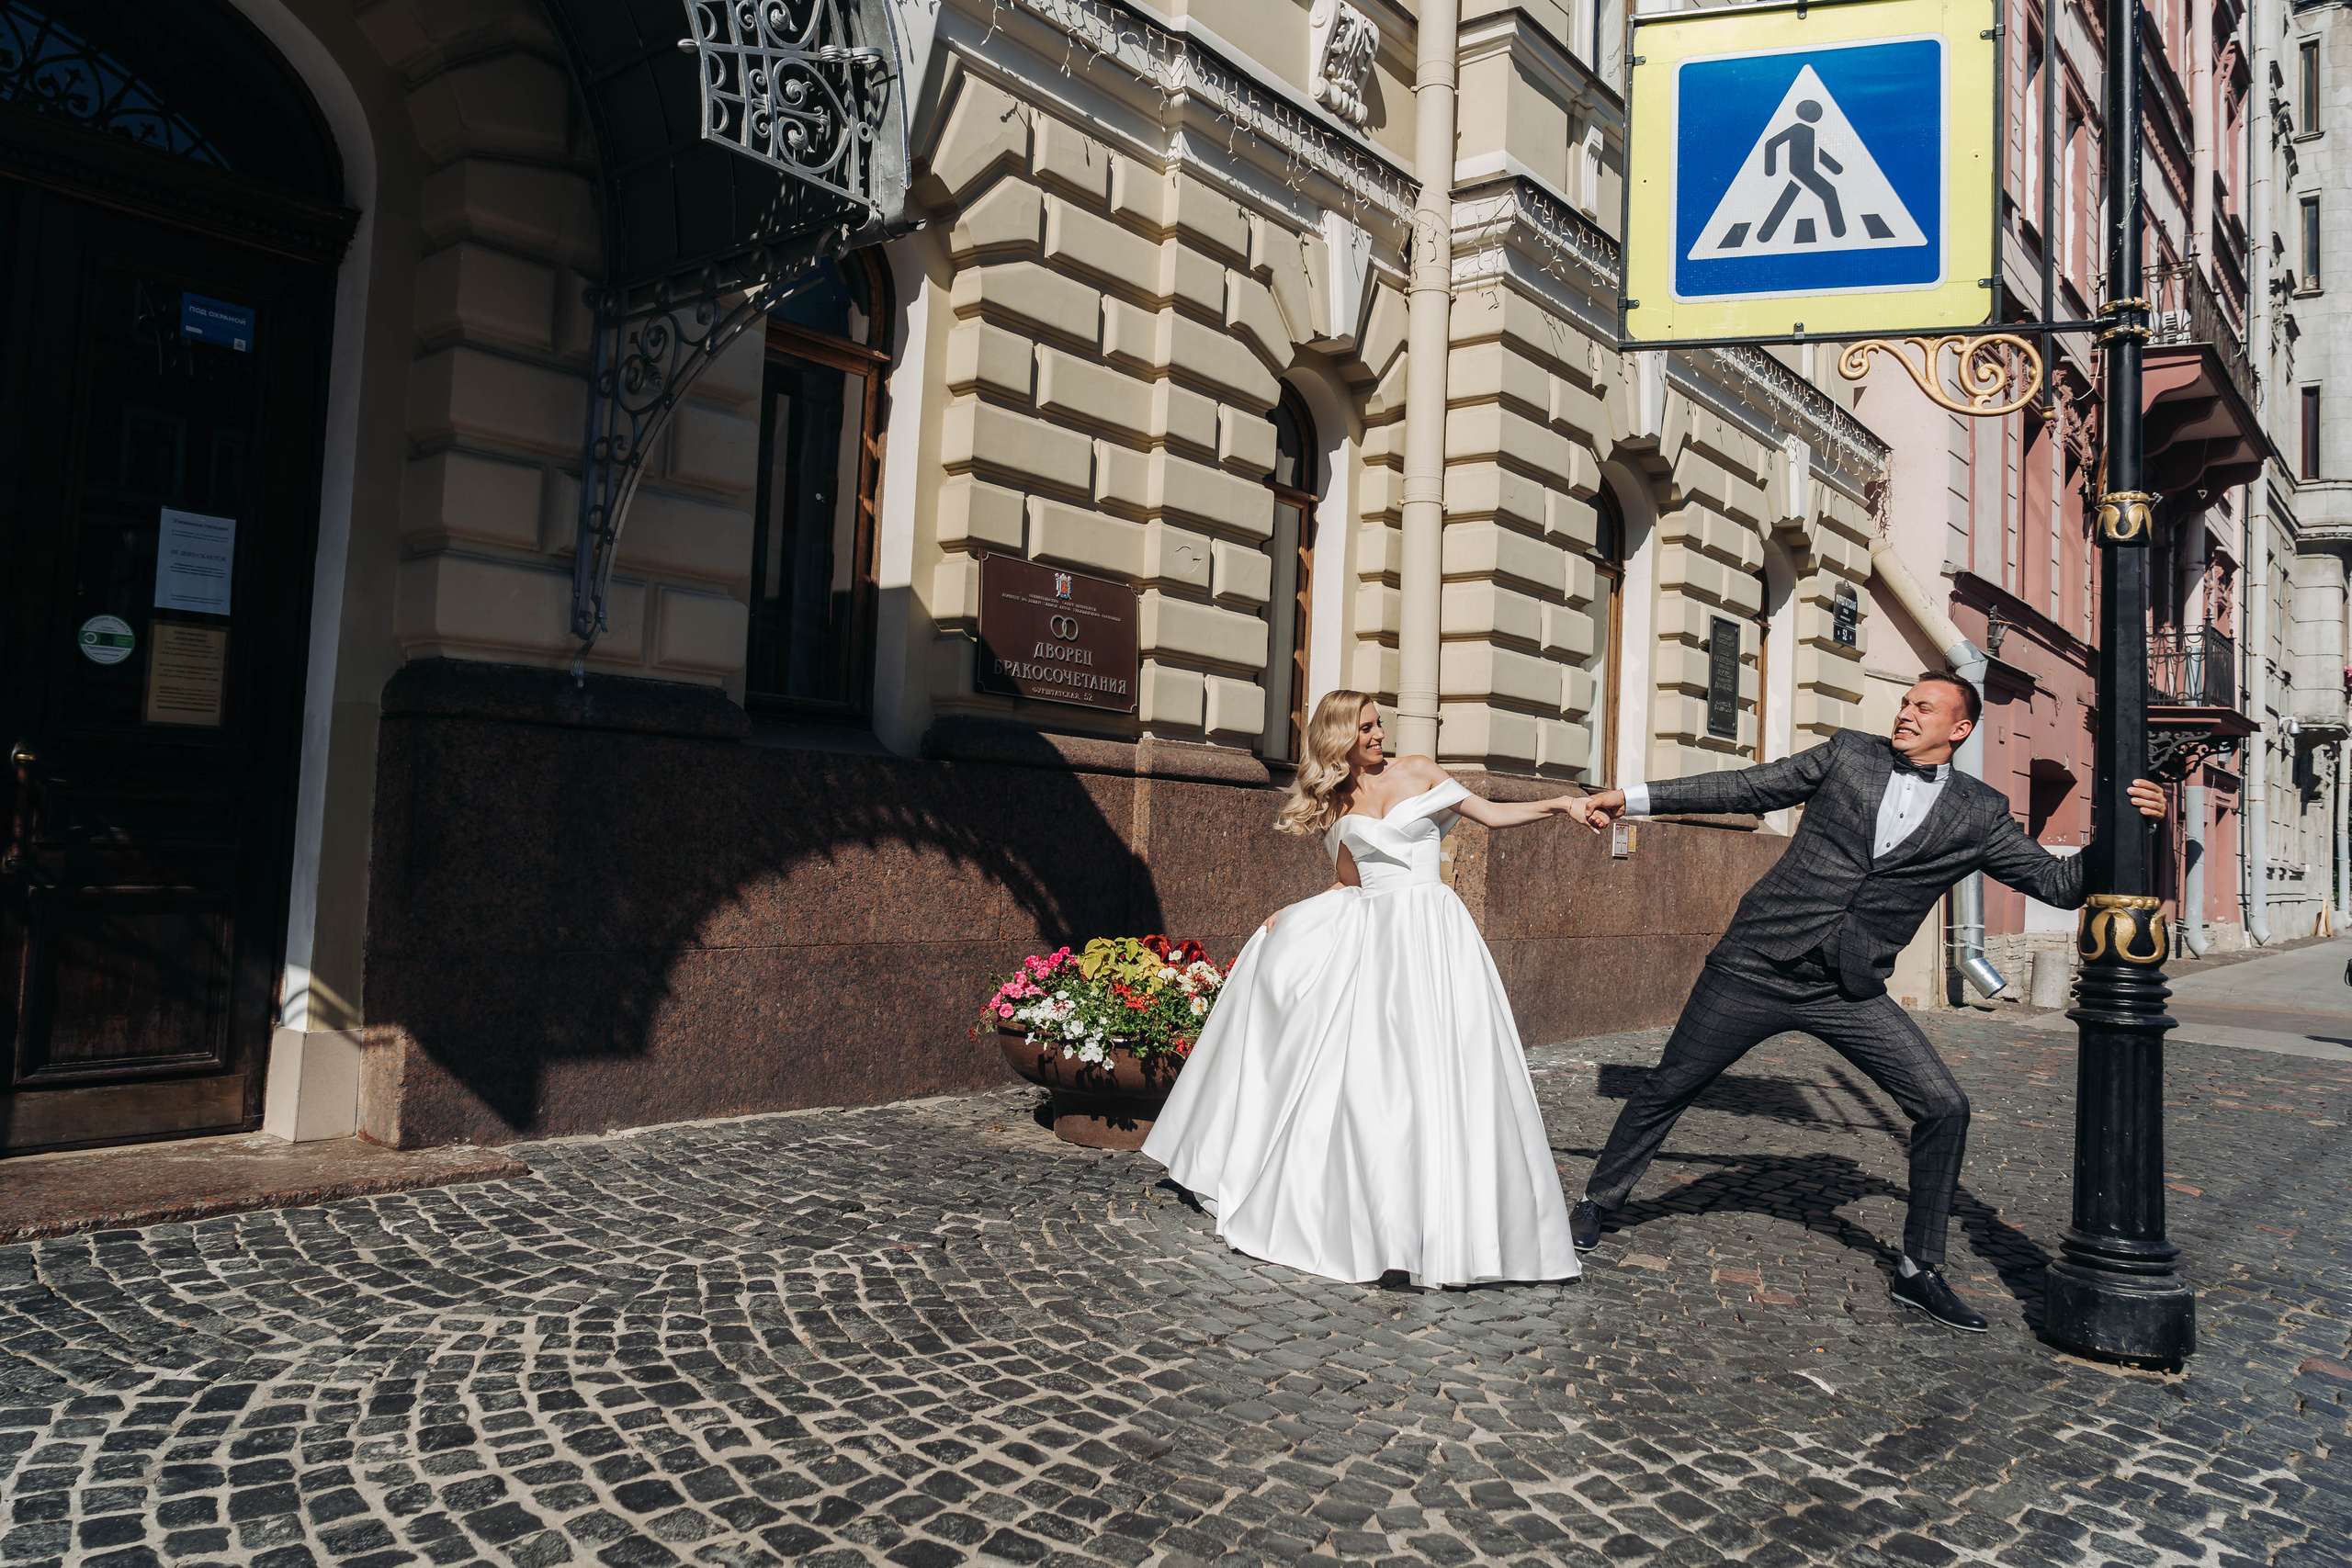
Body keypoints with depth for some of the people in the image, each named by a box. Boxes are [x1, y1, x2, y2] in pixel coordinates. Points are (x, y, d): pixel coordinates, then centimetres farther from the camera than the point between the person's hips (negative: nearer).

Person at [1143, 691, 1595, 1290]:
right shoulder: (1334, 802, 12)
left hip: (1428, 930, -3)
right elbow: (1351, 883, 15)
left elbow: (1489, 814, 9)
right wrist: (1291, 913, 5)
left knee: (1429, 1071, -12)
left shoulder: (1417, 771, 8)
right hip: (1366, 933, 3)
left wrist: (1558, 806, -2)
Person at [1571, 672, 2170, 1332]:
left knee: (1943, 1107, -6)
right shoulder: (1848, 754, 2)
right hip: (1756, 967, -1)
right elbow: (1744, 788, 5)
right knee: (1667, 1088, 7)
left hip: (1849, 994, 1)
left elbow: (2059, 882, 4)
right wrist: (1634, 798, 2)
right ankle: (1597, 1202, 28)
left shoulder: (1978, 814, 4)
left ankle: (1919, 1269, 13)